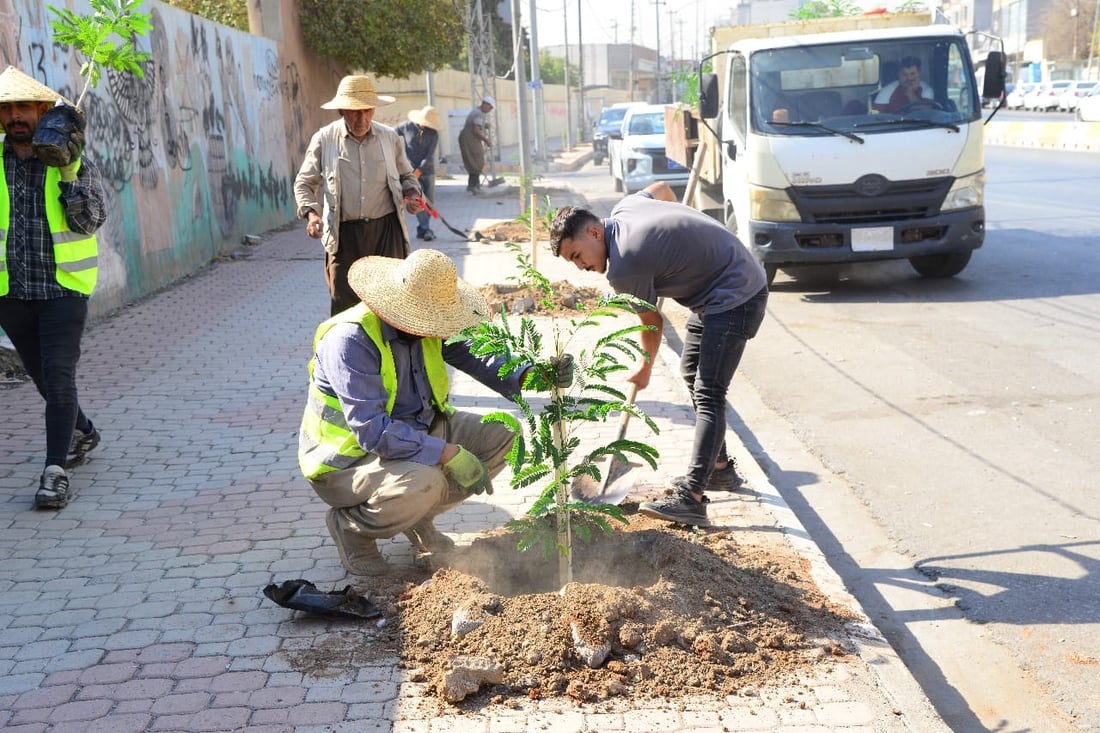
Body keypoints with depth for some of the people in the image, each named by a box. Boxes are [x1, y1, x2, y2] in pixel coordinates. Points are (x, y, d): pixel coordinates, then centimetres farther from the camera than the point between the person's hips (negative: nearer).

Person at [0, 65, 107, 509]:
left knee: (58, 377, -11)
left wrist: (71, 172, -21)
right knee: (42, 376, 17)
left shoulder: (74, 162, -3)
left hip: (63, 287, -4)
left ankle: (56, 471, -9)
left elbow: (90, 221, -13)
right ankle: (81, 432, 41)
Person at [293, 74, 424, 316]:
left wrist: (411, 193, -1)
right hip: (343, 234, -1)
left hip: (385, 229, 1)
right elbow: (304, 183, 10)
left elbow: (406, 176, 22)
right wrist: (311, 213, -9)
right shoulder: (324, 140, 2)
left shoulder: (390, 138, 7)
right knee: (344, 305, 1)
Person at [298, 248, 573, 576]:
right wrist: (449, 454, -35)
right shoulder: (350, 339, -29)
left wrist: (532, 376, -27)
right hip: (347, 460, -8)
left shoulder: (427, 326, -5)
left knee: (500, 436, -2)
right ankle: (349, 525, -4)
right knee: (424, 482, -36)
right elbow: (372, 431, -35)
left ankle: (418, 518, 11)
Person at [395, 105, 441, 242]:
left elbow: (430, 155, -11)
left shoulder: (433, 134, -4)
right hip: (411, 170, -2)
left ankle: (422, 228, 14)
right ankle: (426, 229, -7)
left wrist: (419, 170, -19)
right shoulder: (407, 126, -4)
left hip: (427, 171, 2)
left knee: (429, 201, 2)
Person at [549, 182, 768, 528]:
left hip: (735, 300, -11)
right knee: (691, 371, 21)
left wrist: (644, 369, 10)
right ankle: (719, 468, 30)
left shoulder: (623, 268, -23)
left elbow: (652, 323, -8)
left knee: (707, 395, -18)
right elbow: (661, 188, 24)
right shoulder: (624, 207, 3)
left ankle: (690, 498, -24)